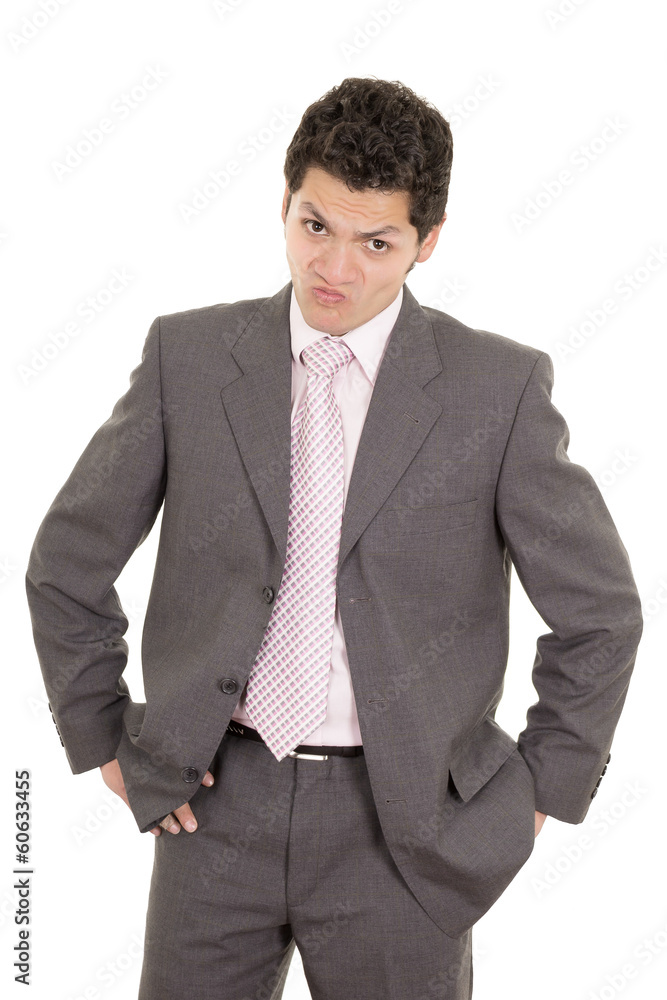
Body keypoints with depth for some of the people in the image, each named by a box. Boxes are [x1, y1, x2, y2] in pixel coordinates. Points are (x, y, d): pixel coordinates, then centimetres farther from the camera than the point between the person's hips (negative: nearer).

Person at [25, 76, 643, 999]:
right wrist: (102, 737, 6)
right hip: (217, 799, 2)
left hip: (403, 821, -1)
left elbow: (600, 611, 2)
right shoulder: (188, 356, -2)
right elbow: (66, 563, 8)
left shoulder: (500, 387, -7)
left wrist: (543, 786, 2)